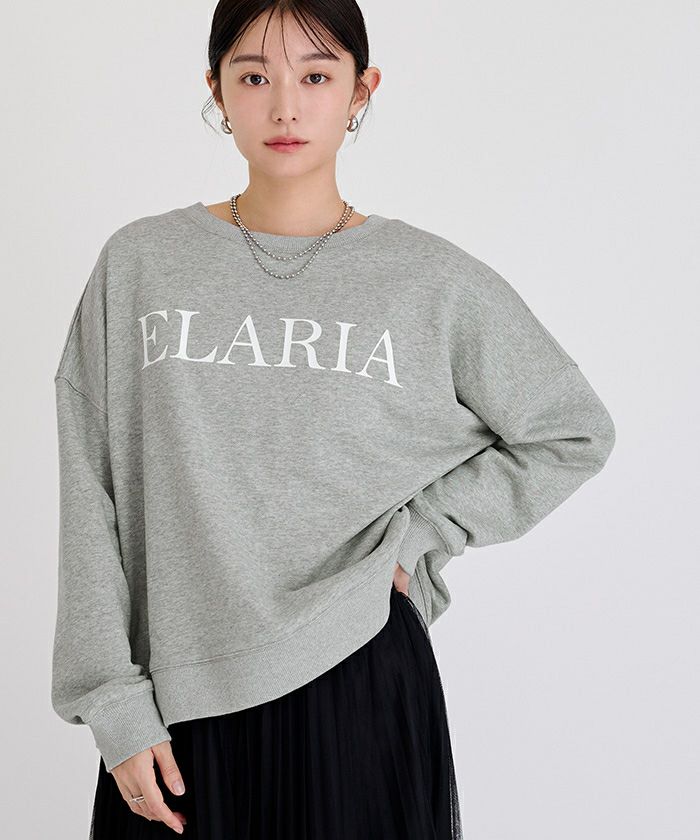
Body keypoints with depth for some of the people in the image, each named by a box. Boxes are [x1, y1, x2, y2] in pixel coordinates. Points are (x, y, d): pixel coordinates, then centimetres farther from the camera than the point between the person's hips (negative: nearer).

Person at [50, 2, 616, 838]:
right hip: (179, 697, 1)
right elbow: (92, 502, 0)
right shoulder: (140, 263, 0)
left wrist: (414, 537, -3)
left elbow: (573, 434, 7)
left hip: (359, 680, -1)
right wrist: (117, 705, -3)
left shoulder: (432, 282, -2)